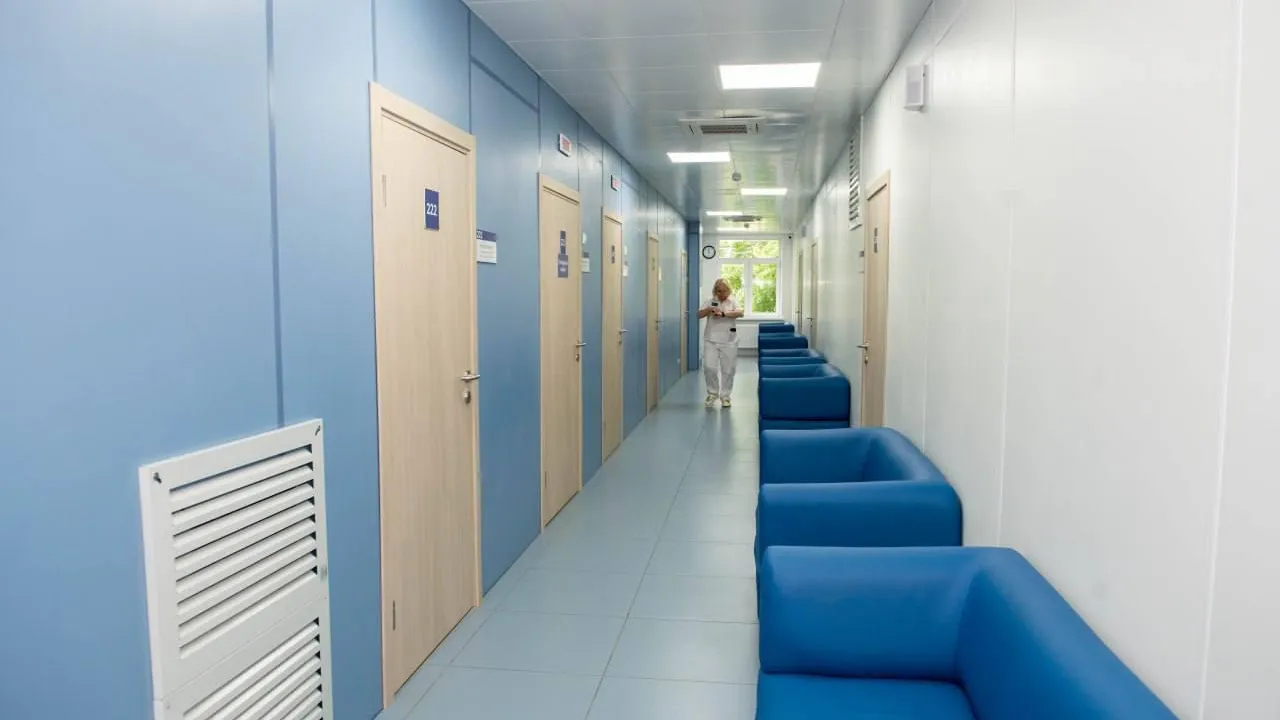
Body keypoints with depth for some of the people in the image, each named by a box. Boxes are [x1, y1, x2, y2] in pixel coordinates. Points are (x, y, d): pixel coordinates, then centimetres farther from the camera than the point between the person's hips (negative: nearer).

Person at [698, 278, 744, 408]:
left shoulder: (732, 303, 3)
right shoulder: (710, 302, 8)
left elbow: (740, 313, -16)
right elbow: (699, 315, 0)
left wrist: (723, 313, -29)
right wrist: (709, 309, -19)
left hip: (729, 342, -1)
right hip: (711, 341, 1)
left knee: (728, 370, 3)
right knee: (709, 367, -6)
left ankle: (725, 396, 17)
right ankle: (712, 393, 15)